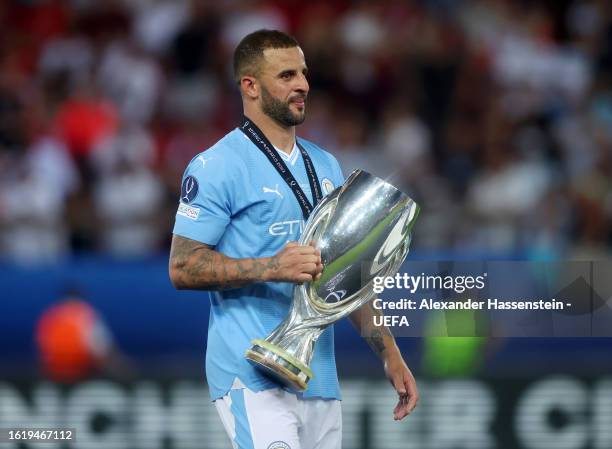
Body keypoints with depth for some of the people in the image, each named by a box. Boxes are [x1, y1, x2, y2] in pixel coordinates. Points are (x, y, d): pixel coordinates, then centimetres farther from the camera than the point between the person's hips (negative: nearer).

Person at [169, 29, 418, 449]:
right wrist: (270, 268, -22)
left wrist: (389, 354, 15)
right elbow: (183, 268, -11)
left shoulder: (326, 166, 18)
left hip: (321, 379, 7)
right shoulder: (218, 166, -5)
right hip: (253, 379, -7)